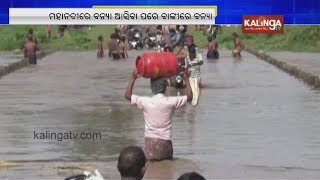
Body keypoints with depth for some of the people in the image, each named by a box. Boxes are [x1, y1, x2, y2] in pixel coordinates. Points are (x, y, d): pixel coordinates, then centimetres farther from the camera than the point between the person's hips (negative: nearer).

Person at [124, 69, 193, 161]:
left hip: (150, 140, 0)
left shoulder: (145, 102, -7)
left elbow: (127, 94, 7)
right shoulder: (171, 102, -7)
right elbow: (189, 97, 6)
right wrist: (186, 79, 12)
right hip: (165, 141, 0)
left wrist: (133, 78, 10)